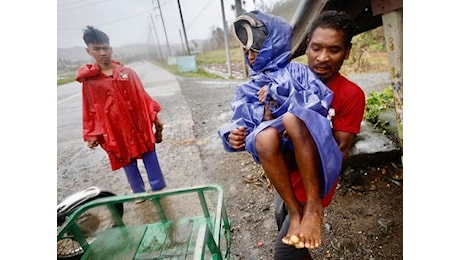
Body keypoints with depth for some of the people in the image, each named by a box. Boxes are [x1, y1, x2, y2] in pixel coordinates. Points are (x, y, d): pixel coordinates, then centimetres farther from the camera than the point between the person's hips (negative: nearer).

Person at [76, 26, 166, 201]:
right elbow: (90, 110, 4)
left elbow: (142, 97, 5)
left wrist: (154, 117, 4)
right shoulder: (88, 80, 0)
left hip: (139, 126, 1)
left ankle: (158, 190, 25)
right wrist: (91, 135, 2)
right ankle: (139, 193, 32)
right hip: (114, 132, 0)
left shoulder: (128, 73, 2)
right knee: (128, 164, 12)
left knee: (150, 159, 8)